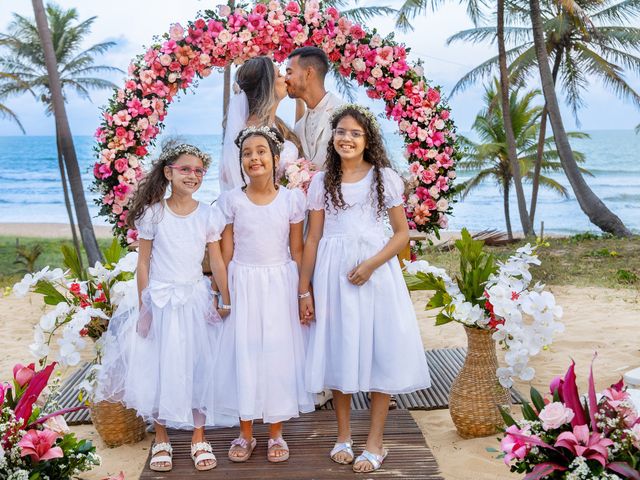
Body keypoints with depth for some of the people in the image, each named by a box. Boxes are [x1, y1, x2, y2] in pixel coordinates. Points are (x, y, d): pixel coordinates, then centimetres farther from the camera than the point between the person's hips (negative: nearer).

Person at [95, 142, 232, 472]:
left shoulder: (209, 215, 0)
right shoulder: (152, 214, -4)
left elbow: (217, 262, 4)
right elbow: (143, 263, -1)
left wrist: (225, 302, 1)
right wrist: (142, 306, -4)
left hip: (196, 300, 1)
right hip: (159, 299, -1)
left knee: (198, 367, 5)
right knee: (158, 368, 4)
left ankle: (199, 437, 20)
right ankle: (161, 439, 20)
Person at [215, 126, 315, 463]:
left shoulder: (292, 199, -2)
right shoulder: (230, 200, -2)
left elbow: (296, 251, 2)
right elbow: (226, 253, 1)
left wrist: (303, 293, 0)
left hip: (279, 285, 0)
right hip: (243, 286, 0)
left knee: (277, 352, 5)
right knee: (244, 353, 5)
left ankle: (276, 434, 19)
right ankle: (245, 434, 20)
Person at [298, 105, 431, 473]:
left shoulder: (385, 179, 1)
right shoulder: (322, 182, 7)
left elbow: (402, 233, -1)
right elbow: (313, 239, 7)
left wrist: (371, 264, -16)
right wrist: (304, 290, 4)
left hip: (375, 271, -2)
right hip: (333, 274, 2)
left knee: (378, 350, 1)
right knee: (339, 350, 8)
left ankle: (375, 442, 13)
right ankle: (344, 435, 23)